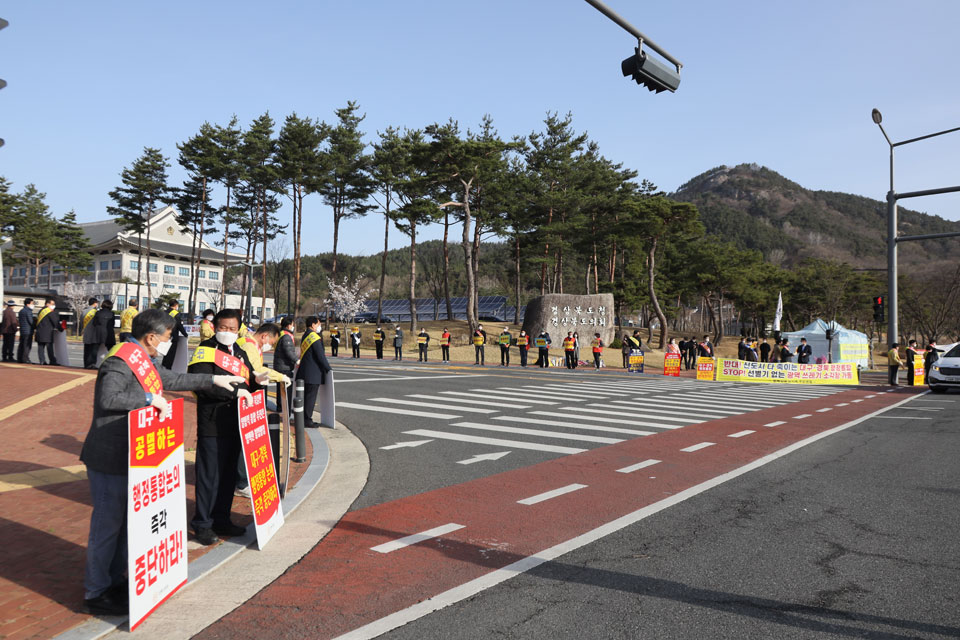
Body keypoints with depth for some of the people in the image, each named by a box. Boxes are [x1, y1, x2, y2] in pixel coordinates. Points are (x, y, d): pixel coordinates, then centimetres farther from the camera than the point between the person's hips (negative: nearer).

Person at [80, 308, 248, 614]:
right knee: (107, 523, 1)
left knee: (126, 520, 18)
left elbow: (172, 380, 23)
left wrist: (214, 380, 21)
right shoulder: (120, 362, -20)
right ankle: (96, 593, 14)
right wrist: (149, 399, -28)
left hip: (128, 457, 10)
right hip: (109, 459, -10)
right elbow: (108, 399, -34)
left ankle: (114, 580, 32)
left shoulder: (143, 360, 10)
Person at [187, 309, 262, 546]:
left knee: (229, 473, 14)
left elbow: (248, 384, 19)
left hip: (234, 422, 7)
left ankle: (221, 519, 27)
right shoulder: (206, 351, -7)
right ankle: (202, 524, 11)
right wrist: (234, 391, -21)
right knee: (210, 475, -1)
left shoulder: (240, 353, 16)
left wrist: (256, 380, -4)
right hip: (212, 422, -7)